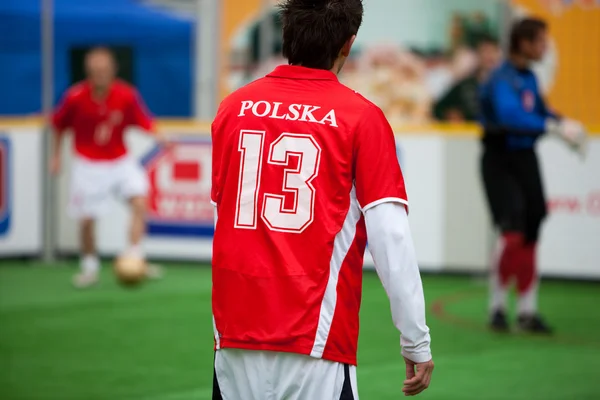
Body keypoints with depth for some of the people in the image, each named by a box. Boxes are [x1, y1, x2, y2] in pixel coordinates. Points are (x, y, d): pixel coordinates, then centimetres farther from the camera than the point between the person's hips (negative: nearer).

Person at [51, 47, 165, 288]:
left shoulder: (127, 96, -13)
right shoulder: (75, 97, -15)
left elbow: (146, 124, -10)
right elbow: (59, 125, 2)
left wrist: (161, 138, -28)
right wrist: (56, 155, 7)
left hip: (120, 161, 1)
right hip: (88, 166, -1)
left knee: (139, 201, -17)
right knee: (87, 220, 1)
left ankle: (134, 258, -11)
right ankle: (90, 267, 22)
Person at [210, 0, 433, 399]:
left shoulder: (234, 107, 6)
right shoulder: (361, 117, -5)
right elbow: (391, 238, -10)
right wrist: (417, 341, -6)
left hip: (233, 336, 4)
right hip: (315, 345, -4)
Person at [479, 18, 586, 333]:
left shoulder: (529, 77, 9)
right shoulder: (503, 80, -19)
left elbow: (540, 110, 22)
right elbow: (510, 117, -35)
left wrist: (566, 125, 3)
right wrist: (553, 127, -42)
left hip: (525, 158, 8)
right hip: (500, 162, -8)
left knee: (530, 234, 6)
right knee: (513, 233, -17)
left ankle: (527, 311, 14)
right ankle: (497, 305, -1)